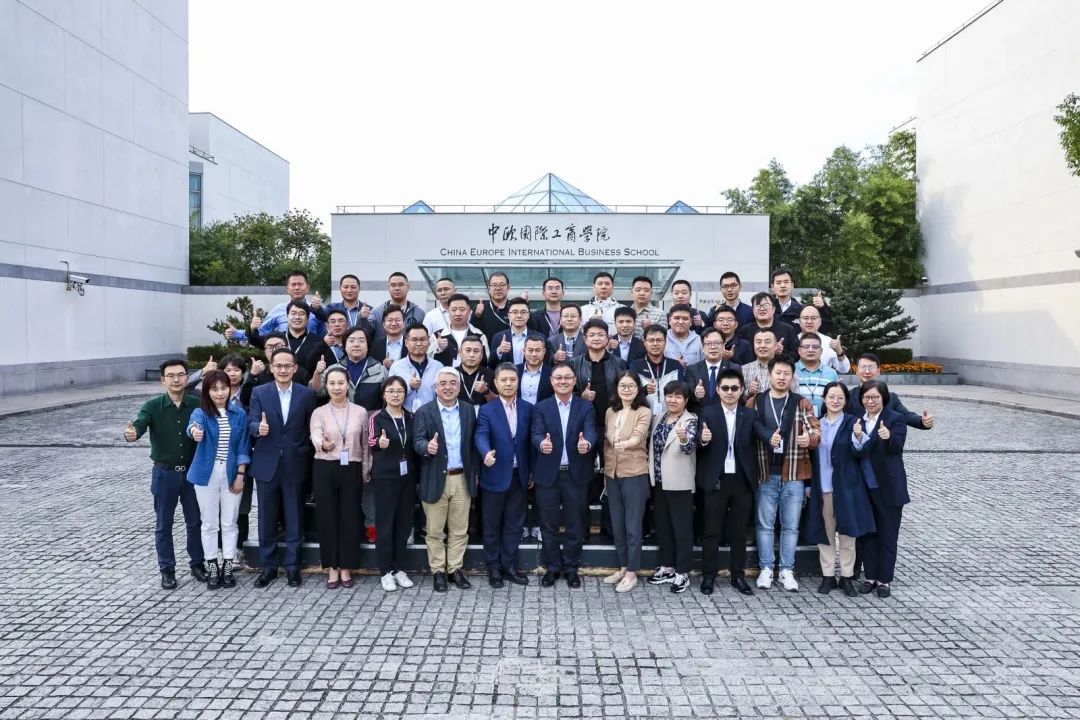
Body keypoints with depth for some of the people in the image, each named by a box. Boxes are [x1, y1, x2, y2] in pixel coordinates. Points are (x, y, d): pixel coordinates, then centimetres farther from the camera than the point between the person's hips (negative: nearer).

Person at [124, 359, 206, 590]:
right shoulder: (153, 406, -7)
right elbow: (139, 424, -23)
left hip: (192, 471, 1)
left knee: (195, 521, 11)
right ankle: (167, 570, 23)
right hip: (164, 473, -1)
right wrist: (131, 434, -44)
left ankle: (197, 563, 27)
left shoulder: (197, 404, -3)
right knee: (163, 525, 9)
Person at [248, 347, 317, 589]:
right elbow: (251, 422, -6)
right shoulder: (259, 392, 3)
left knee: (294, 519, 7)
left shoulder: (307, 394, 1)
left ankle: (293, 566, 18)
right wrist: (258, 428, -28)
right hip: (266, 465, 1)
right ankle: (268, 566, 21)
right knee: (267, 519, 9)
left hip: (295, 465, -1)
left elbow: (311, 428, 3)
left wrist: (307, 456, -4)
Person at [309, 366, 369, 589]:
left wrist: (366, 473, 5)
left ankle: (345, 568, 16)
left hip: (351, 470, 0)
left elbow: (365, 445, 8)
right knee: (327, 518, 4)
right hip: (325, 469, 0)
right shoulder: (319, 412, 2)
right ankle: (332, 569, 16)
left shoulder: (360, 412, 4)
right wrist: (323, 444, -40)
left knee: (350, 518, 3)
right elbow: (315, 436, -17)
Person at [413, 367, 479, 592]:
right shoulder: (424, 411, -3)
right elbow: (417, 441, -11)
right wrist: (427, 446, -34)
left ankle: (455, 569, 22)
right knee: (435, 531, 7)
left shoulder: (469, 410, 5)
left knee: (459, 529, 10)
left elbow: (473, 443, 7)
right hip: (435, 479, -2)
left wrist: (476, 473, 6)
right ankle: (438, 571, 19)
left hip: (462, 479, 2)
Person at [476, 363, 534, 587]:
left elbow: (530, 440, 6)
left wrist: (532, 471, 5)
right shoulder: (486, 410, -5)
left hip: (519, 475, 3)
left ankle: (509, 566, 23)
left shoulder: (528, 408, 4)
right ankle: (493, 568, 20)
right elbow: (481, 436, -20)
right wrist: (487, 453, -41)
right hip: (495, 476, -3)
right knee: (492, 525, 8)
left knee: (514, 524, 11)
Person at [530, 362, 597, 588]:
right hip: (548, 474, 0)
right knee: (549, 524, 9)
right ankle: (552, 567, 24)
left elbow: (591, 431, -13)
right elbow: (536, 433, -11)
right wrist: (542, 443, -36)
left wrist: (587, 443, -37)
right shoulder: (541, 407, 2)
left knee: (574, 524, 9)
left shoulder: (586, 407, 2)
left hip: (575, 474, 0)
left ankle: (571, 568, 24)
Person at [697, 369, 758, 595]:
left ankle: (738, 575, 21)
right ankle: (708, 576, 14)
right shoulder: (707, 413, -1)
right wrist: (703, 440, -27)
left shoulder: (750, 415, 4)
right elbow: (699, 449, -6)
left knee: (739, 531, 11)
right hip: (716, 480, -2)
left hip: (742, 480, 2)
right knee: (712, 531, 5)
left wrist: (754, 479, -11)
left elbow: (753, 448, 1)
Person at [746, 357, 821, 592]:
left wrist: (810, 438, -23)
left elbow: (816, 431, 0)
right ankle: (765, 568, 17)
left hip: (794, 475, 1)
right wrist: (767, 437, -13)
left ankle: (787, 570, 17)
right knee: (765, 524, 6)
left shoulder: (802, 403, 5)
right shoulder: (754, 402, 4)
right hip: (766, 474, 0)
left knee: (790, 525, 6)